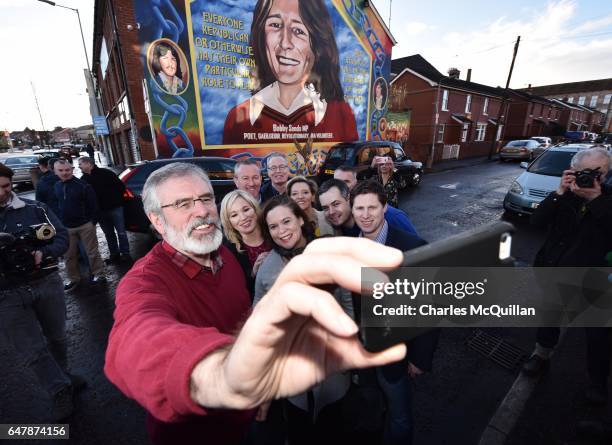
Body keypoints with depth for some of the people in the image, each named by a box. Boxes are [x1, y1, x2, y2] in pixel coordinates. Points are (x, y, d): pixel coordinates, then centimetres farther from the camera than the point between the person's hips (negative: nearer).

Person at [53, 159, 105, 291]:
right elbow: (54, 205, 17)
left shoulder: (82, 185, -10)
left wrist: (91, 220, -7)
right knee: (69, 255, 12)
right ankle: (73, 278, 26)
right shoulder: (56, 186, 6)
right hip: (65, 228, 5)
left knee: (92, 252, 4)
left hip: (85, 225, -5)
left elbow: (93, 205, -7)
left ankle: (98, 275, 16)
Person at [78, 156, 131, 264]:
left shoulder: (105, 173, -7)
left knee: (121, 232, -1)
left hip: (115, 208, -5)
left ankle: (125, 254, 8)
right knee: (109, 234, 12)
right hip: (100, 211, 5)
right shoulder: (84, 179, 8)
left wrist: (117, 199, -4)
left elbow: (120, 185, -6)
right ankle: (114, 255, 22)